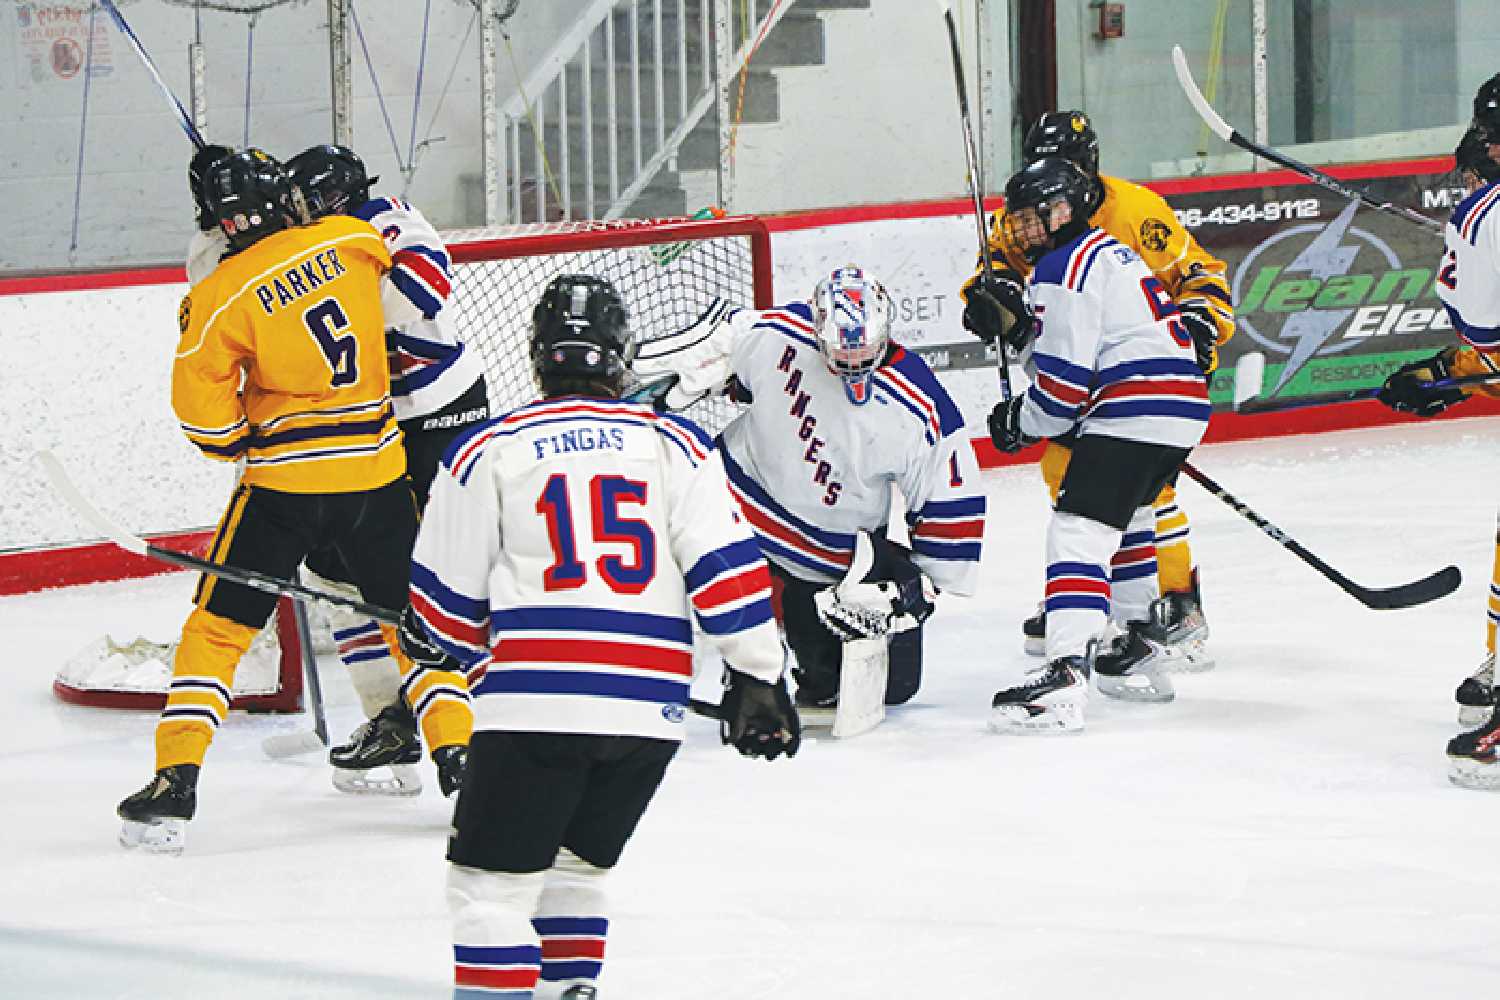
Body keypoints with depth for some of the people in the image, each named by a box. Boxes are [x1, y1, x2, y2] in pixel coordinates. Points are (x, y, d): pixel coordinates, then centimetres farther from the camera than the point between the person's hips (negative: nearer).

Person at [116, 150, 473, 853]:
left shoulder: (219, 298, -10)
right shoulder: (352, 240, -1)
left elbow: (202, 408, -10)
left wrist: (237, 442, 9)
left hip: (283, 479, -3)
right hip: (376, 469, 3)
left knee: (218, 624, 7)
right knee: (412, 616, 18)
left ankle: (176, 779, 1)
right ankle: (456, 751, 11)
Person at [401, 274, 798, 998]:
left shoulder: (486, 452, 7)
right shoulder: (676, 445, 10)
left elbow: (448, 602, 12)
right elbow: (724, 566, 2)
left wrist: (428, 641, 32)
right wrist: (756, 676, 6)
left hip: (534, 697, -3)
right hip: (650, 706, 3)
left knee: (494, 880, 0)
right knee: (576, 862, 23)